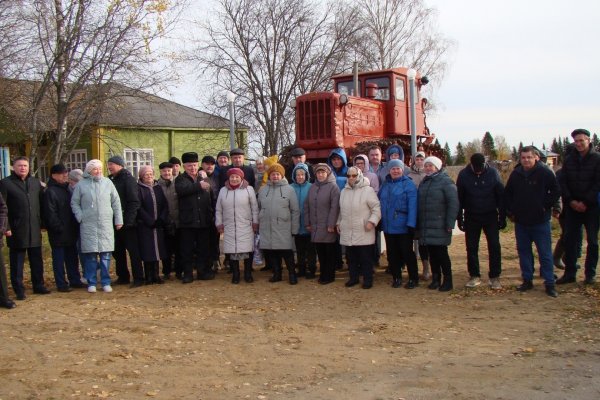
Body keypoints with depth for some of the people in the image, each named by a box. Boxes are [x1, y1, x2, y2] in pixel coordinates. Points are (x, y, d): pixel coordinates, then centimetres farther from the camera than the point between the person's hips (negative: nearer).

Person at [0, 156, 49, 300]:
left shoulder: (36, 182, 11)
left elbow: (42, 203, 15)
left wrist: (41, 223, 10)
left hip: (34, 230, 4)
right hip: (16, 231, -4)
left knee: (37, 260, 12)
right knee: (17, 262, 4)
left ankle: (38, 285, 23)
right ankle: (19, 290, 12)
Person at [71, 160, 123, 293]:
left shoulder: (107, 183, 5)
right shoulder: (81, 185, 2)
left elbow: (116, 202, 8)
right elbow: (74, 203, 8)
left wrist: (118, 220, 6)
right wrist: (80, 217, -4)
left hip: (106, 225, 1)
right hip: (88, 226, -1)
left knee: (106, 255, 3)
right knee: (90, 255, 2)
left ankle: (106, 282, 13)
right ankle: (91, 282, 12)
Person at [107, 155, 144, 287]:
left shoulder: (128, 179, -8)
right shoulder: (110, 180, 13)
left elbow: (134, 202, -14)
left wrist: (128, 220, -20)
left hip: (127, 223, -7)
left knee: (133, 251, -3)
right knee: (117, 251, 12)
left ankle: (138, 278, 1)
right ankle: (122, 277, 22)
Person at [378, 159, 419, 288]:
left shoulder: (408, 184, -7)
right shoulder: (385, 184, 11)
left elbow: (412, 205, -14)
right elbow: (380, 203, 14)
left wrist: (411, 224, -20)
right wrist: (380, 221, 9)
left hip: (403, 227, -5)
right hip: (388, 226, 6)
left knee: (407, 252, 1)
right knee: (392, 253, 11)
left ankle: (413, 278, 13)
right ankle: (396, 277, 23)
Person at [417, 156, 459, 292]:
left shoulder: (445, 181, -6)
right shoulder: (424, 182, 15)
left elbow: (453, 203, -11)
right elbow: (419, 203, 18)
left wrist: (450, 224, -15)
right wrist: (418, 223, 11)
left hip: (439, 226, -6)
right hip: (426, 227, 6)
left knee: (441, 253, -4)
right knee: (432, 253, 10)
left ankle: (447, 280, 7)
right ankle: (435, 279, 19)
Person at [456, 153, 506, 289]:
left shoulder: (493, 173, -9)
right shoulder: (463, 175, -8)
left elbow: (501, 196, -4)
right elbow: (459, 198, -2)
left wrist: (502, 217, -4)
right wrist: (460, 219, -2)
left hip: (490, 217, -1)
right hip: (471, 217, 1)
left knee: (494, 247, -1)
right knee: (471, 247, 6)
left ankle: (495, 277, 9)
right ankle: (474, 276, 17)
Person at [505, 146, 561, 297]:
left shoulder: (544, 173, -7)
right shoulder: (515, 174, 4)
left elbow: (556, 191, -4)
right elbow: (507, 194, 15)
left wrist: (545, 206, -8)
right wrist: (510, 211, 7)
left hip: (540, 221, -4)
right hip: (521, 222, 4)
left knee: (545, 253, 0)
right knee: (523, 252, 10)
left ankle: (549, 284, 5)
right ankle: (527, 280, 21)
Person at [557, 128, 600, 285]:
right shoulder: (569, 159, 6)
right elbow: (563, 183, 4)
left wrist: (585, 202, -14)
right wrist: (571, 201, -8)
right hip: (572, 206, 3)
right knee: (570, 240, 2)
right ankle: (570, 273, 9)